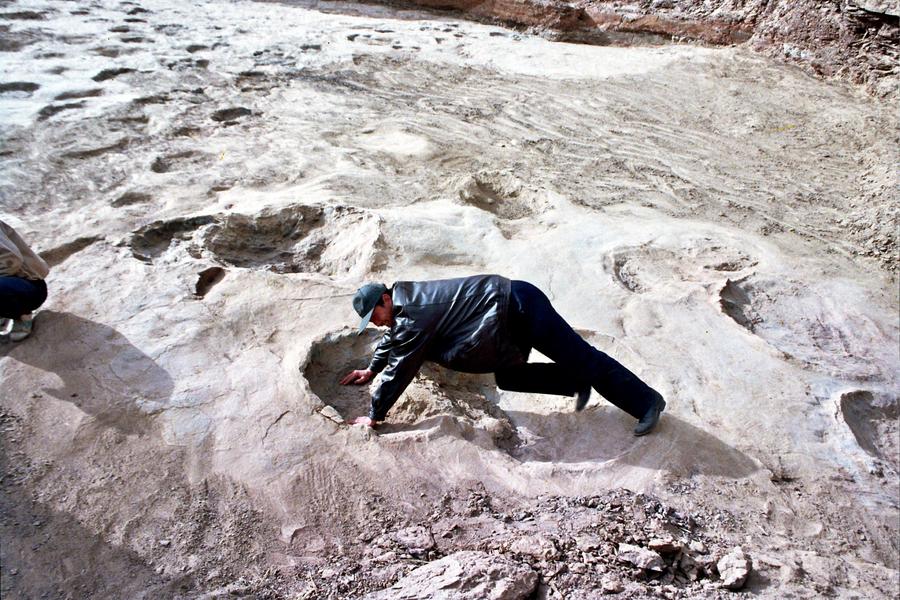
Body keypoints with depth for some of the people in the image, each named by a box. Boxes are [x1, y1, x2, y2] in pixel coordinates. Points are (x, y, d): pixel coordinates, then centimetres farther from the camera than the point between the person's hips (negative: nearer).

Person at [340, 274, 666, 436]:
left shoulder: (413, 317, -17)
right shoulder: (405, 298, 12)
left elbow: (398, 371, -13)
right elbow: (391, 340, 33)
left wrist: (374, 416, -3)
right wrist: (371, 369, 41)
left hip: (519, 308, -10)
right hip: (513, 315, 10)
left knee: (582, 358, -1)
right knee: (507, 379, 17)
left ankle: (647, 402, 11)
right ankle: (578, 384, 22)